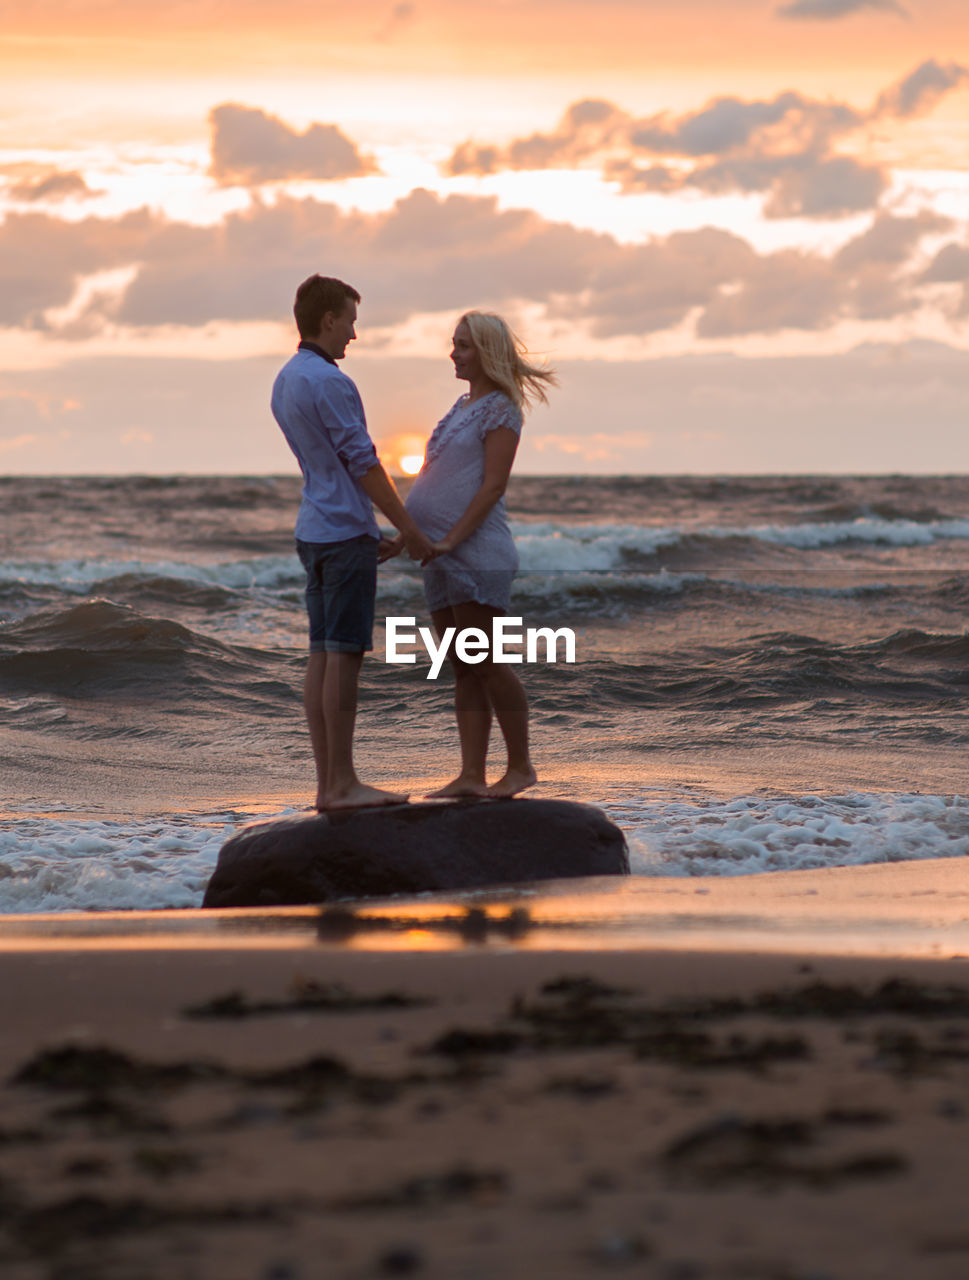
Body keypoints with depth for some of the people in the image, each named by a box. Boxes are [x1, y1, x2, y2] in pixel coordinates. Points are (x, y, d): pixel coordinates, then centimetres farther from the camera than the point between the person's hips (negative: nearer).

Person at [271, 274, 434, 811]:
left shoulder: (285, 382, 14)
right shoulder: (330, 384, -16)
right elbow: (363, 465, -15)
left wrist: (383, 526, 25)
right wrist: (410, 530, -8)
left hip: (313, 532, 9)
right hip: (346, 532, -9)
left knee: (322, 656, 7)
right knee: (344, 655, -7)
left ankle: (328, 781, 7)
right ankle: (342, 782, -7)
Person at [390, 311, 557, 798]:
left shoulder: (500, 410, -7)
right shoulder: (462, 407, 19)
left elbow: (493, 485, -15)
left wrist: (450, 540, -21)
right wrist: (406, 536, 16)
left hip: (477, 554, -9)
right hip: (444, 560, 9)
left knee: (486, 663, -6)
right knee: (462, 670, 5)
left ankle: (520, 766, 3)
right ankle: (471, 776, 4)